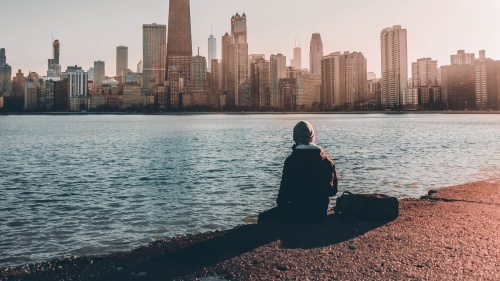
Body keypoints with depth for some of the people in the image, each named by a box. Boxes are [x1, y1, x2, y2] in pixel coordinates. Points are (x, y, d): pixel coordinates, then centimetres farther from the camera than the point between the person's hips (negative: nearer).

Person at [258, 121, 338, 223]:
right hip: (321, 214, 6)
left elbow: (285, 189, -9)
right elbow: (333, 191, 8)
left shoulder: (291, 160, -12)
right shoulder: (327, 160, 1)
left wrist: (281, 205, 8)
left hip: (299, 213, -6)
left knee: (263, 218, 11)